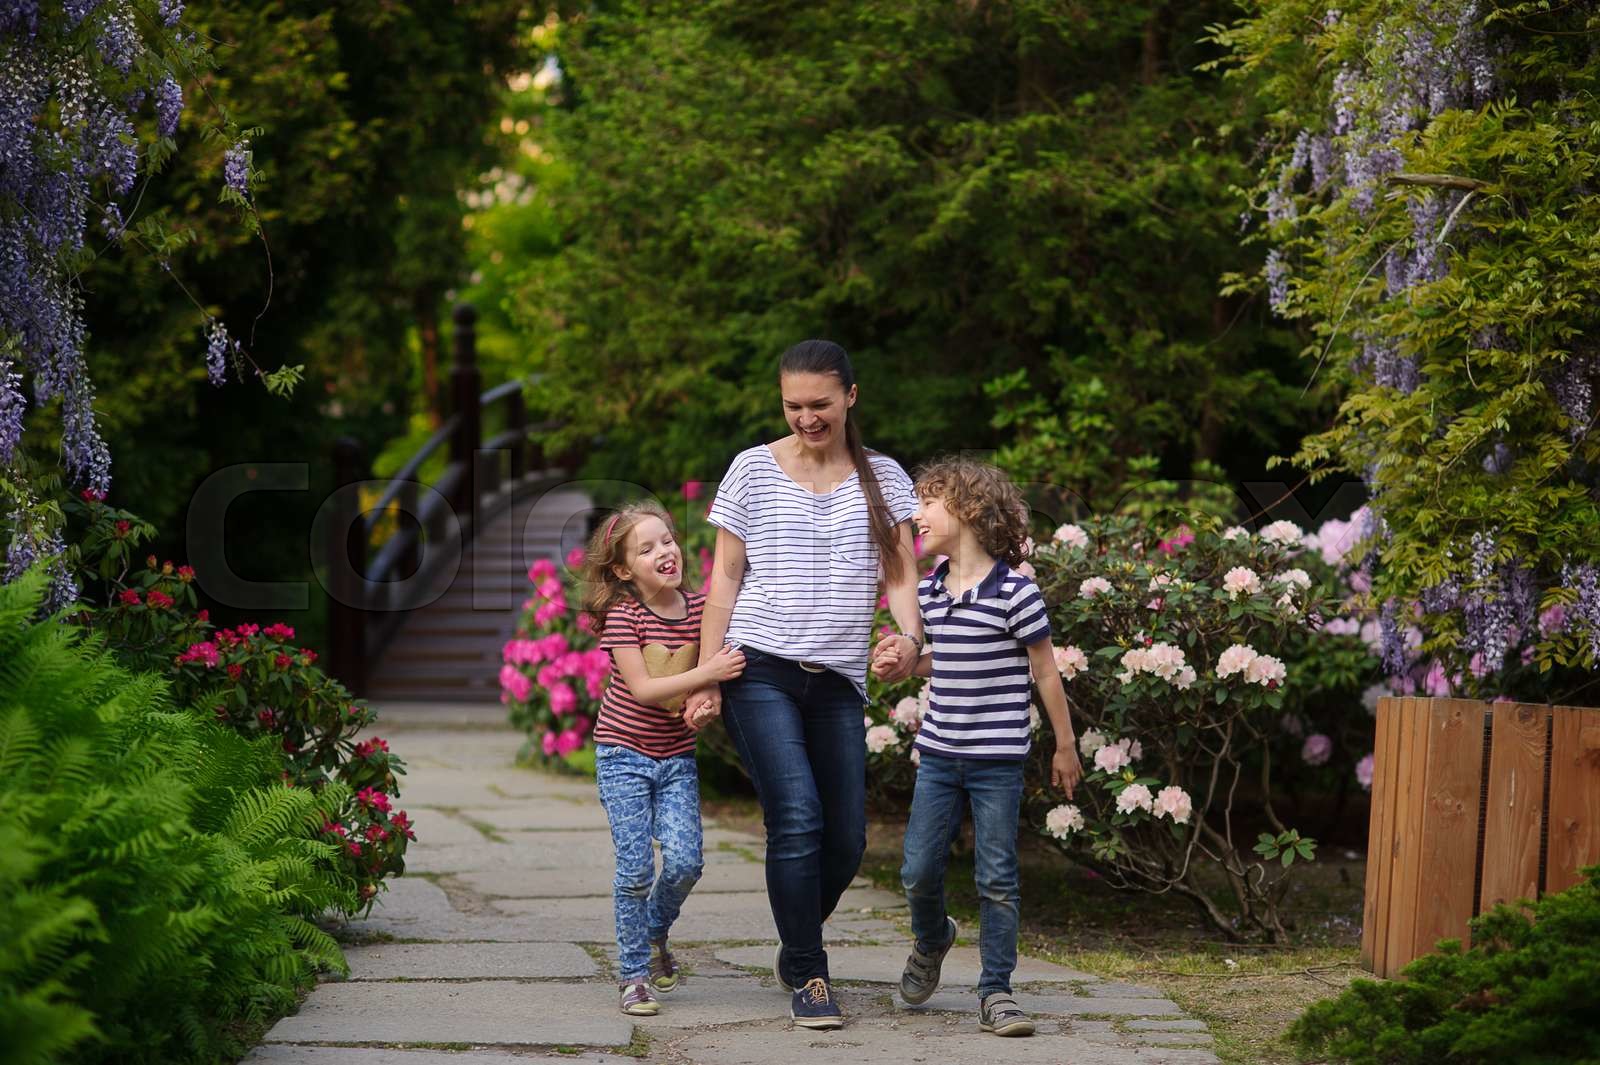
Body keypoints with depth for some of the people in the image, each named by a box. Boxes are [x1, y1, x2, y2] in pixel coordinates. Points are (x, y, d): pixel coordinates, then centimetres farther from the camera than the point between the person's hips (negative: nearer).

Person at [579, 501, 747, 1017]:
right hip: (623, 755, -3)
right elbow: (641, 689, -21)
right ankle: (633, 975, 6)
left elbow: (724, 669, 10)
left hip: (677, 756, 3)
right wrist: (706, 673, -29)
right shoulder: (622, 614, -14)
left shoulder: (700, 609, -2)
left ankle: (655, 934, 22)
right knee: (636, 867, -8)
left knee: (685, 861, -8)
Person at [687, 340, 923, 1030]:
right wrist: (707, 675, -1)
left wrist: (910, 637, -18)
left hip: (838, 680, 3)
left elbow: (900, 572, 3)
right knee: (797, 820, -16)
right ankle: (808, 978, -5)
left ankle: (795, 948, 30)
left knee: (846, 840, 3)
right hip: (759, 669, -3)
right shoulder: (755, 469, 4)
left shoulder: (883, 477, 9)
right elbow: (724, 575, 6)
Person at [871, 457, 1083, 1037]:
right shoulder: (929, 590, 5)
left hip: (997, 759, -5)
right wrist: (905, 663, 2)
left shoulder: (1014, 592, -13)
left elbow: (1045, 672, -5)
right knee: (919, 870, 6)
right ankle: (932, 940, 37)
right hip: (939, 752, 5)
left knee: (997, 880, 0)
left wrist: (1065, 747, 0)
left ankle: (996, 993, 8)